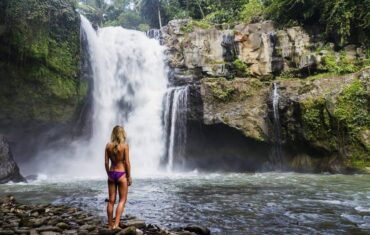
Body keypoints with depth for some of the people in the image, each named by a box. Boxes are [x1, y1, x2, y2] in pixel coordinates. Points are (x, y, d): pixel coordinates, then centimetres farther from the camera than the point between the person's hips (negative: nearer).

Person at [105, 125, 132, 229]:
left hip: (111, 174, 4)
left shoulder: (108, 145, 0)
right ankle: (116, 224, -3)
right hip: (121, 174, -4)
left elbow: (106, 162, 3)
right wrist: (129, 177, -3)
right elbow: (127, 163, -11)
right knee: (122, 200, 7)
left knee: (111, 200, 12)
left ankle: (110, 224, 19)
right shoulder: (124, 145, -10)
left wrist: (109, 174, 15)